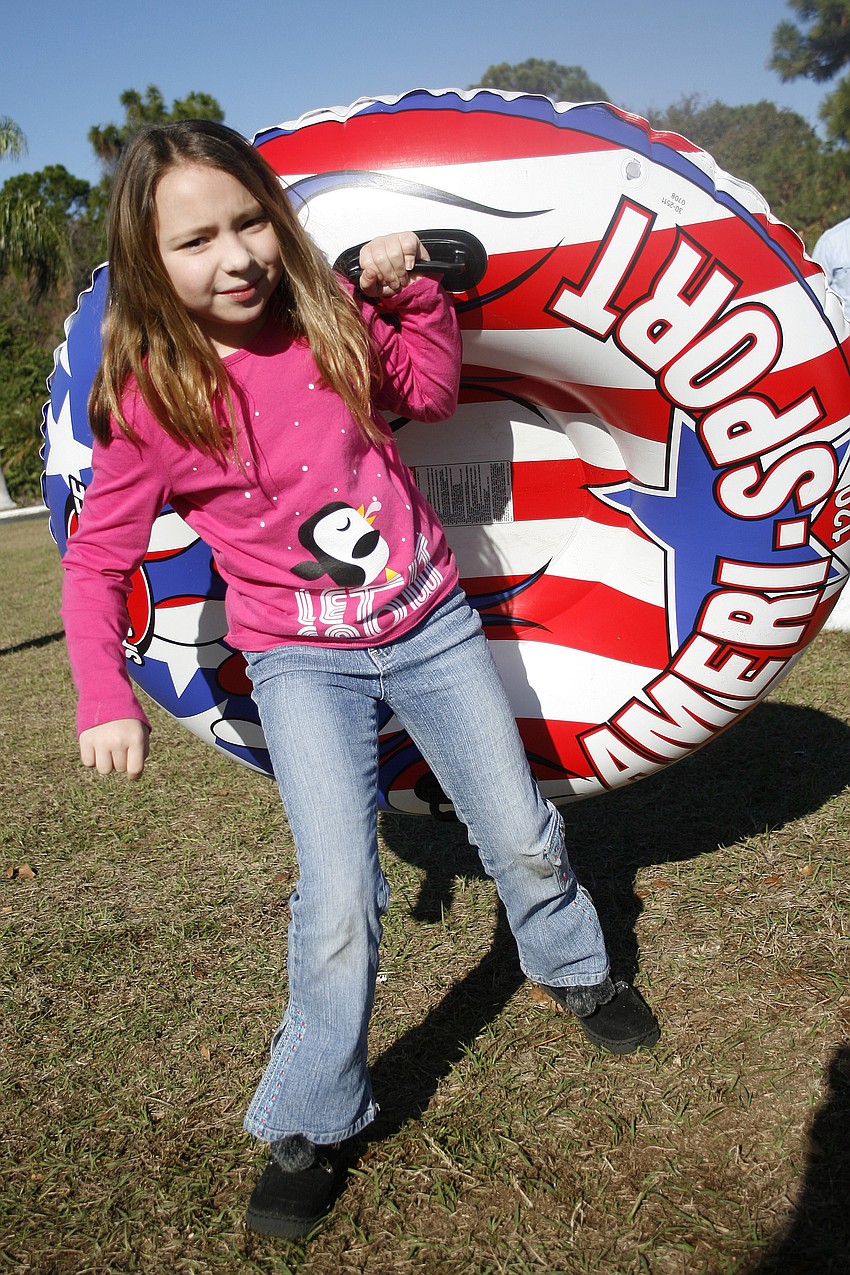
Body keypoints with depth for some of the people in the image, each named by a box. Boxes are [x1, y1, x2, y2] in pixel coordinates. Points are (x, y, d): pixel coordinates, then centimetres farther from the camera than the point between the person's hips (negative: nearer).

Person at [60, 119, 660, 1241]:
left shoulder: (329, 318, -6)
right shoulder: (150, 402, -13)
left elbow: (431, 389, 11)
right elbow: (97, 559, -5)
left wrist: (412, 289, -5)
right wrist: (105, 696, -15)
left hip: (430, 622, 3)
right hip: (304, 663, -3)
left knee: (522, 837, 13)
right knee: (340, 898, -14)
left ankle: (574, 969, 46)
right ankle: (309, 1125, 12)